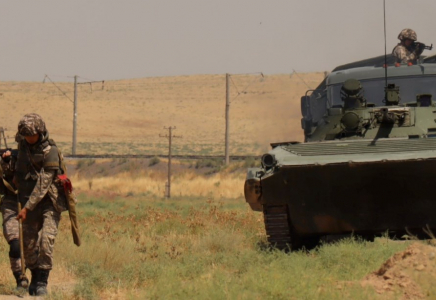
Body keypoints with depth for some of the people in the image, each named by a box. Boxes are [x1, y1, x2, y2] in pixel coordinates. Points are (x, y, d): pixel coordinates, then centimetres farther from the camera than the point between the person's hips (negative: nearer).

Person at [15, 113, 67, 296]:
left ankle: (42, 281, -12)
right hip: (29, 200, 5)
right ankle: (34, 278, 20)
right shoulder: (23, 147, 3)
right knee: (29, 243, 4)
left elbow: (43, 184, -21)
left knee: (46, 240, -17)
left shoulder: (50, 152, -17)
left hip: (49, 201, -5)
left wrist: (27, 207, -23)